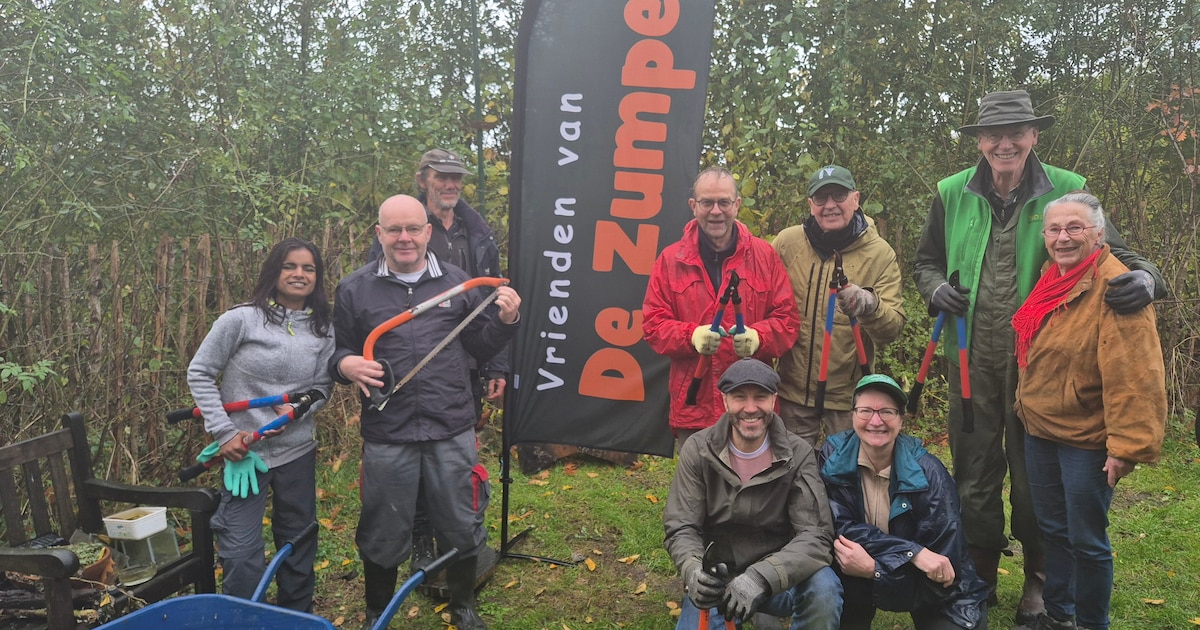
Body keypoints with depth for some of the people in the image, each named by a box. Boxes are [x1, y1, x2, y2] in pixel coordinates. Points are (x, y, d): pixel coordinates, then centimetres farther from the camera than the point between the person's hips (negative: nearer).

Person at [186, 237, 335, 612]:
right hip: (245, 453, -4)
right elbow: (199, 373, -4)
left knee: (299, 546, 17)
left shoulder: (323, 330, 3)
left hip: (298, 452, 4)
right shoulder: (241, 319, -10)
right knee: (242, 557, -4)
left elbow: (323, 385, 9)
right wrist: (223, 432, -11)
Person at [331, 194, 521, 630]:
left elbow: (479, 348, 12)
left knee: (461, 528, 13)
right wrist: (346, 365, -13)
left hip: (452, 432, 1)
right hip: (386, 436, -1)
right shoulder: (354, 289, 3)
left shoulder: (457, 283, 5)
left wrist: (505, 321, -6)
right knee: (383, 537, 12)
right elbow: (338, 353, 9)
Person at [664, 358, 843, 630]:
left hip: (777, 578, -1)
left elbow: (815, 535, -19)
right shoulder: (698, 450, -7)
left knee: (824, 588, -29)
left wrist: (761, 578, -37)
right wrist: (694, 572, -32)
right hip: (716, 579, 1)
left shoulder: (798, 455, -11)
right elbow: (681, 528, -8)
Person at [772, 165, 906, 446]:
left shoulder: (880, 253, -6)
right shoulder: (786, 242, -4)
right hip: (792, 389, 1)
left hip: (849, 392, -1)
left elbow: (894, 327, -13)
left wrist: (870, 306, -33)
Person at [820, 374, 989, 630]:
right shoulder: (833, 456, -13)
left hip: (933, 589, -1)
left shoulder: (927, 472, -19)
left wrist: (873, 568, -35)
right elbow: (841, 528, -20)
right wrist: (913, 552, -32)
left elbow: (944, 566, -21)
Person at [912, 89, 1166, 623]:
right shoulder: (952, 194, 2)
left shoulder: (1066, 191, -5)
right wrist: (936, 288, -8)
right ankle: (977, 579, 32)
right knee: (973, 477, 13)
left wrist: (1144, 277, -24)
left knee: (1034, 478, 12)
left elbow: (1114, 254, -2)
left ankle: (1038, 584, 33)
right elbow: (926, 262, 14)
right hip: (973, 361, 2)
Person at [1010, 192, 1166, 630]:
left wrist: (1129, 444, -26)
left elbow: (1134, 375, -24)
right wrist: (1026, 407, 13)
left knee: (1086, 540, 6)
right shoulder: (1051, 278, 6)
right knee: (1053, 528, 19)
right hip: (1039, 430, 8)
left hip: (1086, 437, -7)